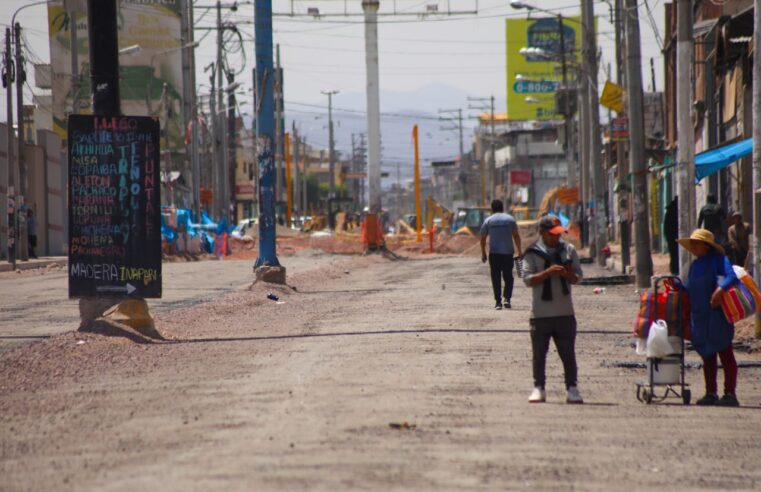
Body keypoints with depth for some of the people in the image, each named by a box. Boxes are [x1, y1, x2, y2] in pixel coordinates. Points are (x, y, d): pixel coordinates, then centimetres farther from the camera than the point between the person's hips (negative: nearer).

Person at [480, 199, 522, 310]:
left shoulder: (488, 221, 4)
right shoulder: (510, 219, 4)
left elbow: (483, 238, 5)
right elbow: (516, 236, 2)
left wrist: (483, 253, 13)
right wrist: (519, 251, 7)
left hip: (494, 253, 0)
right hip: (508, 252, 0)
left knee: (496, 278, 4)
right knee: (508, 277, 11)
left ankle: (498, 302, 0)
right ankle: (507, 298, -4)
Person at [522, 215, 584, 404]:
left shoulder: (568, 250, 8)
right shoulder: (532, 253, -1)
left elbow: (578, 277, 10)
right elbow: (528, 279, -8)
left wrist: (568, 274, -12)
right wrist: (548, 272, -20)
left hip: (565, 312, 2)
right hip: (541, 313, -2)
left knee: (568, 353, 3)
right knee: (539, 353, 3)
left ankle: (572, 388, 8)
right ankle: (538, 388, 12)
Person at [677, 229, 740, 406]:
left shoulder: (718, 260, -7)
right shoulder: (695, 265, 16)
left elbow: (732, 277, -22)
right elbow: (690, 289, 22)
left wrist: (720, 289, -36)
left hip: (717, 315, -8)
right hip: (698, 317, 8)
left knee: (725, 355, -3)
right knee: (707, 357, 12)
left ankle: (730, 394, -1)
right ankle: (711, 393, 18)